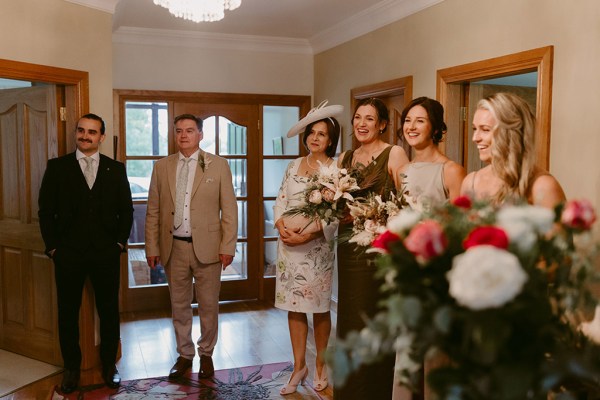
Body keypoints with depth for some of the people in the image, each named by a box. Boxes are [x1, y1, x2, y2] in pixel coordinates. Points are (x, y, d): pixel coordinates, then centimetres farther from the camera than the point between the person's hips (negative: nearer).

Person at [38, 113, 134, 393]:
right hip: (68, 254, 0)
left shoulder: (116, 169, 5)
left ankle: (109, 365, 24)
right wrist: (52, 246, -3)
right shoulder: (57, 167, 3)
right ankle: (71, 367, 26)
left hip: (106, 254, 1)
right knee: (67, 313, 9)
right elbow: (46, 210, 2)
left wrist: (120, 242, 1)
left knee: (109, 312, 9)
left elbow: (126, 210, 8)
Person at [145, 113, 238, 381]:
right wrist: (152, 247, 3)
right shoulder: (162, 167, 7)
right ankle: (184, 355, 29)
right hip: (174, 247, 2)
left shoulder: (218, 165, 0)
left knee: (208, 305, 8)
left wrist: (227, 246, -7)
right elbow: (153, 211, 7)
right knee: (179, 306, 13)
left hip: (207, 247, -2)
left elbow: (229, 209, -2)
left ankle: (206, 354, 26)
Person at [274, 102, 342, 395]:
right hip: (288, 243, 4)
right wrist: (282, 227, -10)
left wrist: (306, 235, -18)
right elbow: (280, 201, 8)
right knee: (293, 306, 8)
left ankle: (320, 365, 24)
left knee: (319, 307, 6)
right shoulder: (294, 166, 11)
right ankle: (299, 366, 21)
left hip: (317, 245, -4)